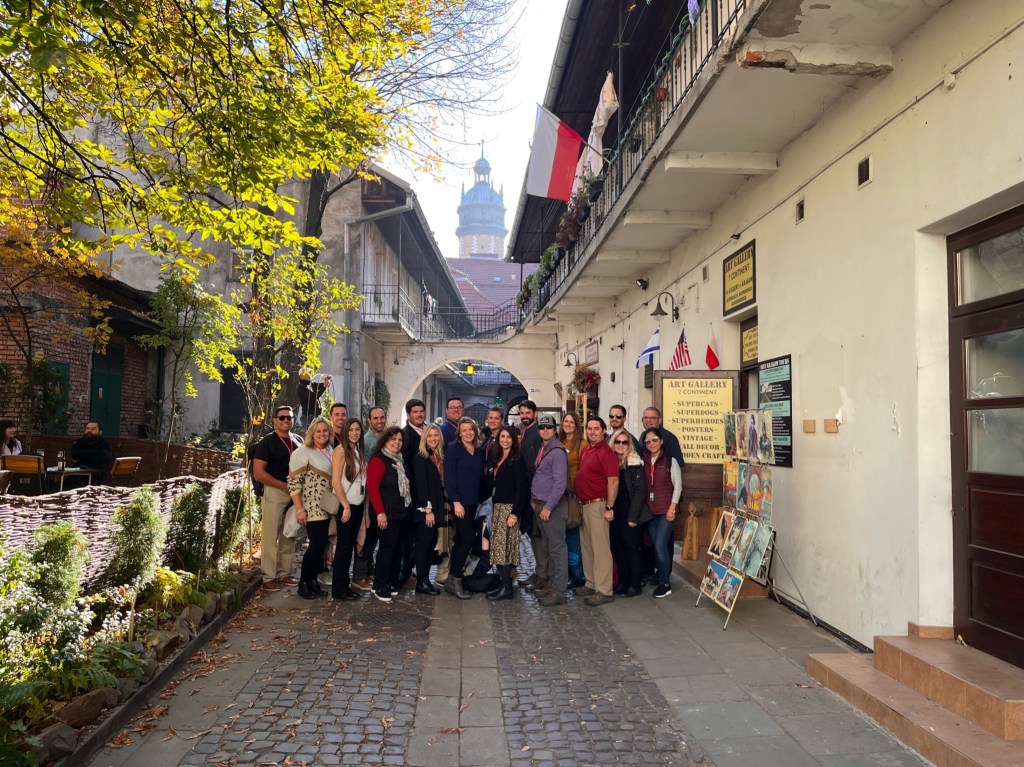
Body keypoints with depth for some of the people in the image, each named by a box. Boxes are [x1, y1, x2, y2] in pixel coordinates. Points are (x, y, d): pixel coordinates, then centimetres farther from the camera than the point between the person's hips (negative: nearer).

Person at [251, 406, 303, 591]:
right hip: (274, 492, -5)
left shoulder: (298, 441, 12)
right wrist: (285, 486, -14)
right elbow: (258, 473, -10)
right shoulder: (267, 442, -3)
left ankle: (285, 573, 21)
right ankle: (269, 577, 6)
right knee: (271, 537, -3)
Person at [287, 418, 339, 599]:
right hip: (312, 509, -6)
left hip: (327, 508, 6)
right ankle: (303, 583, 7)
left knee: (321, 545, 8)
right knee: (316, 545, -7)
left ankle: (313, 580, 20)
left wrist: (336, 503, 11)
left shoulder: (331, 452, 10)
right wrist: (299, 509, -16)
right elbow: (293, 483, -12)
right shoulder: (303, 453, -8)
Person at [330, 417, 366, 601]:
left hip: (358, 505, 6)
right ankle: (339, 588, 7)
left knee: (350, 545, 11)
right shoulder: (340, 450, -10)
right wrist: (346, 506, -16)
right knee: (343, 546, -1)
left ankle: (345, 584, 18)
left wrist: (365, 506, 7)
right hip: (345, 505, -6)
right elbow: (335, 481, -15)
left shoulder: (360, 452, 11)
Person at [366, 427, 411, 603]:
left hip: (399, 511, 8)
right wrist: (380, 512, -21)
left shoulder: (399, 461, 15)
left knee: (393, 547, 10)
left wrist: (405, 507, 10)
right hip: (386, 512, -8)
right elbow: (372, 487, -18)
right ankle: (379, 586, 2)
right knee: (387, 547, -6)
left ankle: (387, 583, 18)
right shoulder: (378, 460, -12)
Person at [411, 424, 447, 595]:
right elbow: (420, 485, -14)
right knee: (423, 544, -3)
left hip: (437, 508, 7)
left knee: (431, 544, 9)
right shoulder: (420, 458, -8)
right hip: (425, 509, -7)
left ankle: (426, 579, 16)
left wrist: (443, 509, 9)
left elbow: (442, 483, 13)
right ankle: (421, 583, 3)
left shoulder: (440, 457, 12)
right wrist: (427, 509, -17)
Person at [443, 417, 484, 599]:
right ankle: (455, 581, -2)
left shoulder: (479, 451, 11)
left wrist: (480, 499, 8)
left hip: (473, 501, 6)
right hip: (460, 501, -6)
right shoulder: (453, 449, -7)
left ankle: (451, 580, 16)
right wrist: (456, 501, -17)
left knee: (461, 539, 9)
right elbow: (448, 477, -12)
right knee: (468, 538, -11)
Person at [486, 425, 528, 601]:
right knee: (498, 546, 7)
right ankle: (503, 584, 14)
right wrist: (493, 505, 5)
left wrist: (515, 513, -19)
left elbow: (521, 489, -14)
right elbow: (493, 484, 14)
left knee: (503, 546, -7)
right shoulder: (496, 460, 12)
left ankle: (507, 588, 0)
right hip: (497, 507, 7)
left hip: (509, 507, -7)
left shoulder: (517, 461, -9)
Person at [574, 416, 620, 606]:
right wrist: (579, 502, 14)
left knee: (600, 548, -5)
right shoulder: (585, 450, 12)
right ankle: (591, 584, 26)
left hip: (597, 505, -9)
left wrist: (609, 508, -20)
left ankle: (604, 591, 1)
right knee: (587, 546, 15)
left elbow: (613, 481, -18)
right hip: (584, 504, 9)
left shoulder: (605, 453, -13)